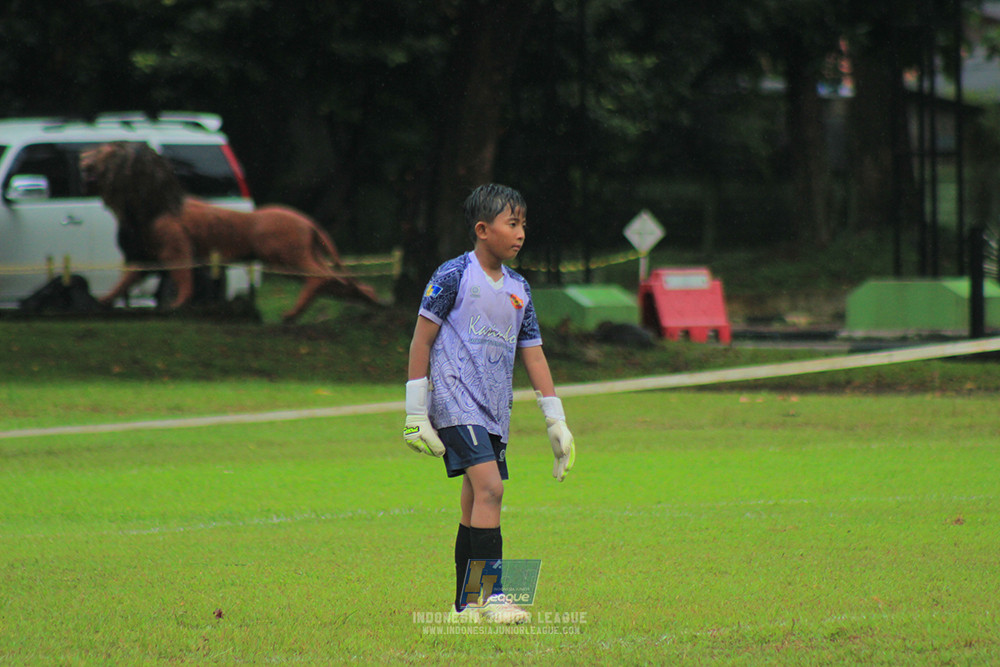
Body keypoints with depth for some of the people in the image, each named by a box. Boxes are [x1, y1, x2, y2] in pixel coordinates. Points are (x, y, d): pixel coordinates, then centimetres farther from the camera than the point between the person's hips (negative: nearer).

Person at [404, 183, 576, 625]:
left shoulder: (519, 289, 14)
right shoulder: (454, 276, -5)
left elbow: (533, 355, 18)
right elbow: (422, 340, -4)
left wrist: (556, 422, 14)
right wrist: (416, 412, -6)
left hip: (494, 412, 7)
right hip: (456, 402, -7)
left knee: (476, 505, 6)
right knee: (489, 487, -20)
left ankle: (466, 604, 11)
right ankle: (492, 593, -21)